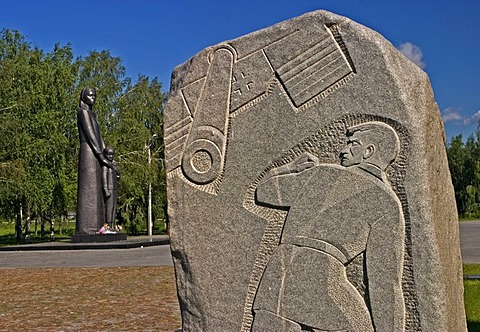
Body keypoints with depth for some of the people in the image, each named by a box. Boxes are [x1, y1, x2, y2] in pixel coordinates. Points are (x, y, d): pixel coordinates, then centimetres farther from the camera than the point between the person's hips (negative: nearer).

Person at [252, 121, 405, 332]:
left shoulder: (322, 173, 18)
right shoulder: (386, 203, 7)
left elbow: (265, 192, 32)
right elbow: (384, 280, -1)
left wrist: (292, 169, 48)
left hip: (275, 284, 4)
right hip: (323, 288, -4)